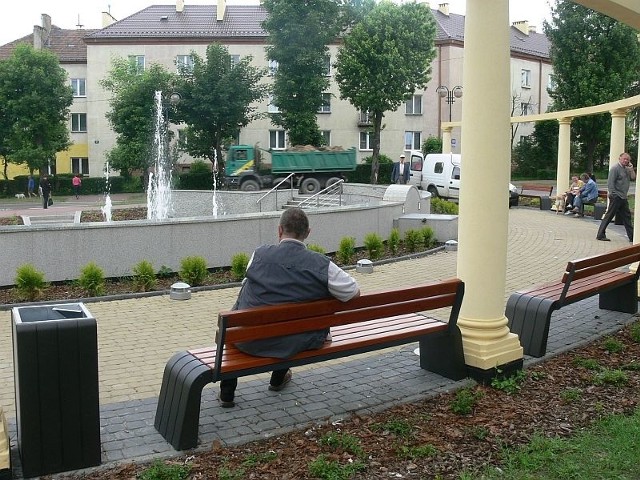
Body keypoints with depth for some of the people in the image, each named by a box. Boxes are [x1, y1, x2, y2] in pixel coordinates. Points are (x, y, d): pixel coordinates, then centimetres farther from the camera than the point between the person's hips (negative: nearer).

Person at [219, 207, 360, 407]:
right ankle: (278, 379, 51)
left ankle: (227, 394, 36)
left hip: (248, 342, 0)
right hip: (292, 345, 0)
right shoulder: (323, 265, -13)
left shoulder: (259, 254, -9)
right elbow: (355, 292, -3)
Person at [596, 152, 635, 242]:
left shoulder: (626, 169, 17)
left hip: (623, 197, 9)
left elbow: (633, 178, 13)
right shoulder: (615, 168, -9)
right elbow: (610, 183, -16)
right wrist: (613, 194, -21)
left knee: (626, 216, 12)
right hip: (616, 197, -9)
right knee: (609, 216, -7)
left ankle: (631, 236, 18)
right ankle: (600, 235, -3)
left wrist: (631, 169, 2)